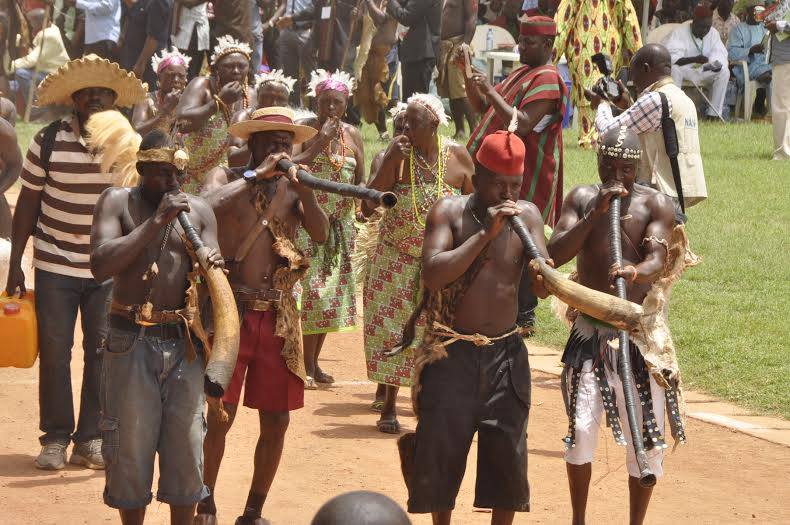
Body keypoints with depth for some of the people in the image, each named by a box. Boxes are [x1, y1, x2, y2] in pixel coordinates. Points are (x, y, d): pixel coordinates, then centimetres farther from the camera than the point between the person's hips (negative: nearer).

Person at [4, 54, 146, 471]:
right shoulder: (49, 141, -7)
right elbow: (27, 204, 0)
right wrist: (15, 265, -1)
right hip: (55, 264, -1)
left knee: (103, 350, 2)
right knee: (54, 351, 1)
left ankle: (92, 438, 10)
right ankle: (55, 438, 11)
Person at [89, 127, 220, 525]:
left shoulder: (199, 211, 7)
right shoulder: (117, 202, -3)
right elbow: (101, 265, -18)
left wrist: (213, 268, -17)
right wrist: (156, 221, -20)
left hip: (184, 343, 3)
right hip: (131, 343, -3)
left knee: (185, 446, 7)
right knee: (130, 447, 2)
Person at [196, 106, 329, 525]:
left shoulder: (292, 188, 8)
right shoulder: (227, 178, 1)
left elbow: (320, 234, -7)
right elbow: (208, 207, -21)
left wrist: (303, 188, -21)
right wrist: (257, 175, -20)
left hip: (278, 317, 3)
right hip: (232, 312, -3)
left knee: (276, 421, 5)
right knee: (219, 417, -6)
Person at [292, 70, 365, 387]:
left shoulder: (352, 135, 8)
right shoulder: (304, 129, -6)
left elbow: (361, 179, 12)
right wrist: (321, 141, -20)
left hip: (340, 224, 5)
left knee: (332, 291, 6)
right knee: (309, 289, -11)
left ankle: (313, 361, 16)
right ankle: (305, 364, -5)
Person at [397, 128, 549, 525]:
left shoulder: (527, 215, 0)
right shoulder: (449, 212, -7)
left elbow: (543, 287, -5)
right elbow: (432, 276, -21)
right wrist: (485, 233, -25)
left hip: (505, 353, 2)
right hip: (452, 353, -2)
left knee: (506, 455, 4)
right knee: (441, 450, 3)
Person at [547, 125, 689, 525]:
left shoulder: (655, 204, -5)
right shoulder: (582, 199, 1)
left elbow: (658, 259, -21)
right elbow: (555, 254, -11)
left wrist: (636, 271, -44)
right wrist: (595, 214, -21)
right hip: (590, 331, 1)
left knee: (645, 438, 1)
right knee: (581, 430, 1)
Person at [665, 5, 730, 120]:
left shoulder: (713, 33, 1)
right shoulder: (680, 32, -14)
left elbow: (720, 55, -6)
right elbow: (671, 57, -28)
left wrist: (716, 63, -31)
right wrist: (694, 59, -41)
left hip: (704, 72, 4)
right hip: (684, 70, -4)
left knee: (724, 72, -22)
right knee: (674, 69, -36)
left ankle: (713, 113, -22)